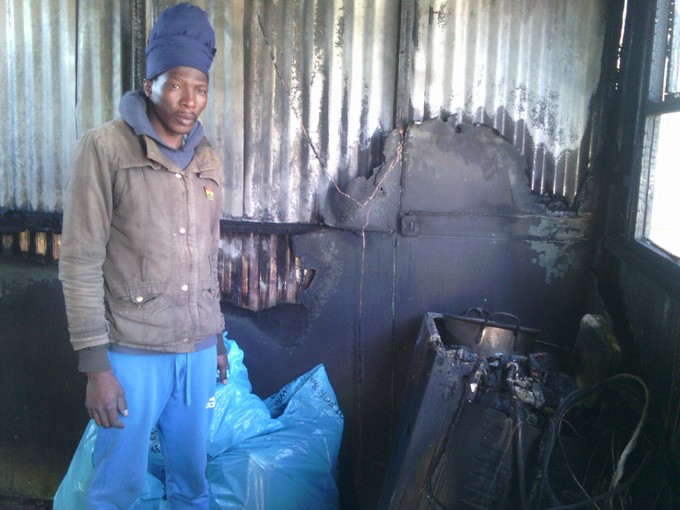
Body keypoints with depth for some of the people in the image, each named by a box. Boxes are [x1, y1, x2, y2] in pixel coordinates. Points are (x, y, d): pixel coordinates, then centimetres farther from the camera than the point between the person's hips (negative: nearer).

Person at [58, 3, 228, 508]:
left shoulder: (208, 159, 7)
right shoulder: (103, 149, -9)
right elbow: (80, 262, -11)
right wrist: (95, 364, -13)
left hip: (198, 351, 5)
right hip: (132, 352, -4)